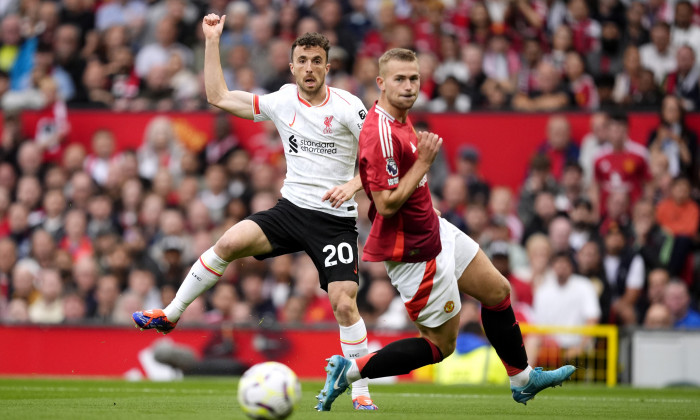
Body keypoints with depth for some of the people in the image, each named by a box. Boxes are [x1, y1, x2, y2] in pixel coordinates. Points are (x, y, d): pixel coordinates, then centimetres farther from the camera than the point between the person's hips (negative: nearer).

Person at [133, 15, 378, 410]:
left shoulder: (347, 106, -7)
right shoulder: (282, 102, 5)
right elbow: (219, 96, 9)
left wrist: (352, 185, -24)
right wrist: (212, 41, 6)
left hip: (335, 220, -3)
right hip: (290, 209, 3)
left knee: (344, 303, -13)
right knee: (229, 243, -17)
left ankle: (360, 391, 1)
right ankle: (170, 315, -3)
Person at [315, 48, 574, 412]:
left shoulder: (399, 118, 3)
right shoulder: (381, 134, -29)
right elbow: (386, 204, -30)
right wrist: (423, 162, -25)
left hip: (434, 229, 10)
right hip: (415, 251, -10)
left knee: (497, 291, 19)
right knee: (441, 345, 0)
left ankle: (522, 380, 35)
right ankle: (350, 370, 4)